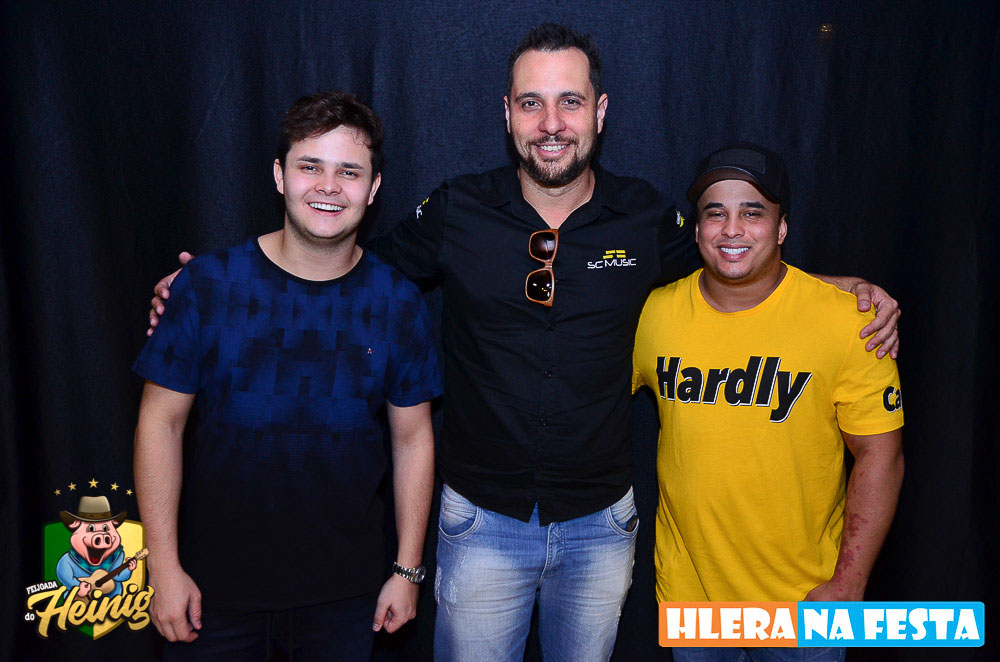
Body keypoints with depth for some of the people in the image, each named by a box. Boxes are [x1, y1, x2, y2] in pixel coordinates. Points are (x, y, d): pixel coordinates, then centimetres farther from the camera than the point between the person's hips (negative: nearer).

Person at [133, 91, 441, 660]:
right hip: (215, 582, 0)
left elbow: (413, 438, 1)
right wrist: (164, 566, -7)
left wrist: (408, 570, 2)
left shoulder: (399, 302, -5)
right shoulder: (208, 284, -8)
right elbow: (161, 422, -5)